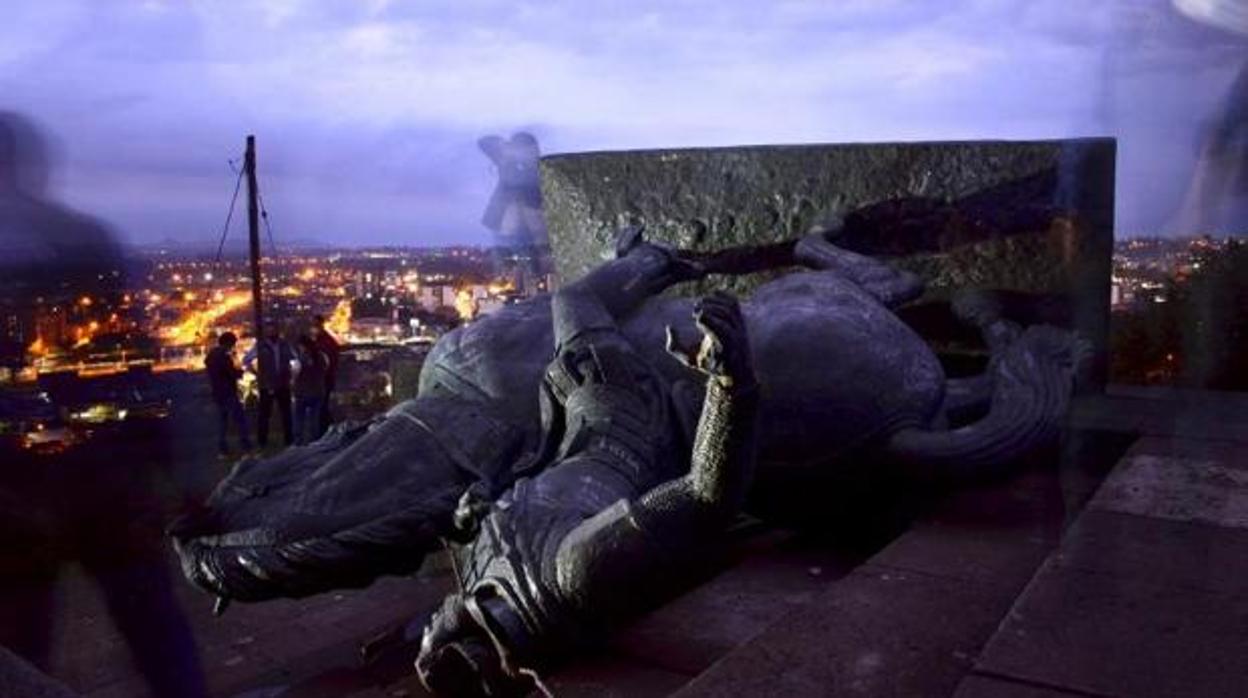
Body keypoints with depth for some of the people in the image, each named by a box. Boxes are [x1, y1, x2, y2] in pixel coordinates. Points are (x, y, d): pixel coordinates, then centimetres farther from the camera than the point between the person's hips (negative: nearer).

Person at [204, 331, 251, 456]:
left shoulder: (211, 355, 10)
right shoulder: (225, 356, -18)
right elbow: (235, 373, -19)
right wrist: (242, 370, 2)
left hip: (217, 393, 9)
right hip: (228, 393, -9)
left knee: (223, 420, 16)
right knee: (240, 419, -4)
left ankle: (222, 447, 15)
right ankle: (246, 445, -7)